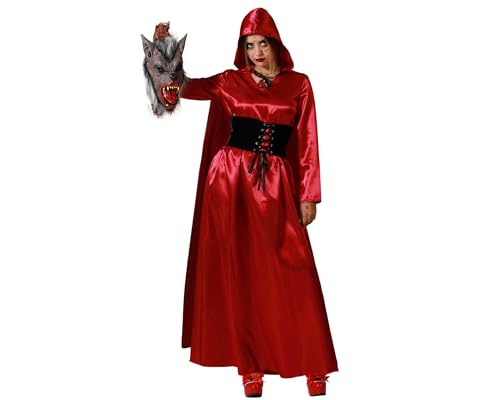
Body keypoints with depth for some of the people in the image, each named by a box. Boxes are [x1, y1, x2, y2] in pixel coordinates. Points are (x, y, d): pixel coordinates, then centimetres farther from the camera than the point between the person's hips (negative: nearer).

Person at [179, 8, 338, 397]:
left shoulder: (299, 84, 6)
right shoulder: (229, 82, 7)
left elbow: (307, 144, 4)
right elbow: (184, 86, -5)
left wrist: (309, 196, 1)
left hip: (276, 185, 0)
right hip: (230, 179, 1)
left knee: (291, 277, 0)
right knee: (238, 272, 4)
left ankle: (313, 365, 13)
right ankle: (250, 364, 15)